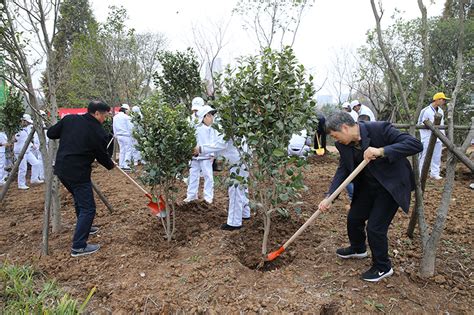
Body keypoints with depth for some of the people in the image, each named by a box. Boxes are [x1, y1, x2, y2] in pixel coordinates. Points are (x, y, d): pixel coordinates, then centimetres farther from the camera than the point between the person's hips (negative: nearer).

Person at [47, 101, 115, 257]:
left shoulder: (69, 119, 3)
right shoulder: (99, 132, -12)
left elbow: (51, 133, 9)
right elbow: (102, 156, -1)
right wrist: (111, 165, 19)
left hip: (61, 169, 8)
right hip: (78, 173, -8)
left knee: (80, 199, 27)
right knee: (88, 208, 1)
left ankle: (84, 227, 44)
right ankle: (78, 247, 3)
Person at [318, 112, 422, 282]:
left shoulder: (380, 129, -27)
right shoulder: (344, 145, -8)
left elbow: (416, 144, -30)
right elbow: (343, 170, -4)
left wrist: (382, 151, -42)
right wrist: (329, 197, -16)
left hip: (390, 186, -6)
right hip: (368, 185, 7)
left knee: (375, 227, -6)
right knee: (354, 218, 15)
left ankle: (382, 267, 20)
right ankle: (358, 248, 46)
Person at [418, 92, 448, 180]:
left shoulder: (441, 111, 12)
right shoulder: (425, 111, -11)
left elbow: (442, 124, 20)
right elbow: (420, 124, -8)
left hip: (438, 138, 7)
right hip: (427, 138, -7)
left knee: (437, 156, 9)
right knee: (424, 156, -1)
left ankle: (435, 173, 19)